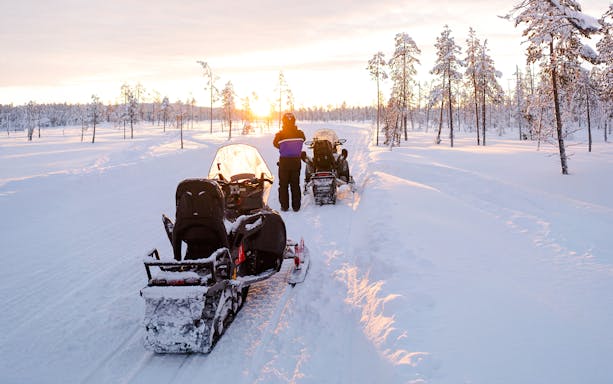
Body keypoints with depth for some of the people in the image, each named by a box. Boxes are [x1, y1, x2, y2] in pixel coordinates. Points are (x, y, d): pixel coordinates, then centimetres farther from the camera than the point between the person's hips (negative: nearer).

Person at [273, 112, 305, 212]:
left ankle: (284, 206, 10)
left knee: (283, 185, 9)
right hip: (296, 161, 2)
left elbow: (276, 144, 5)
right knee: (295, 185, 10)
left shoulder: (280, 135, -13)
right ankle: (296, 206, 13)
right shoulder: (300, 133, -7)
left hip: (284, 162, -2)